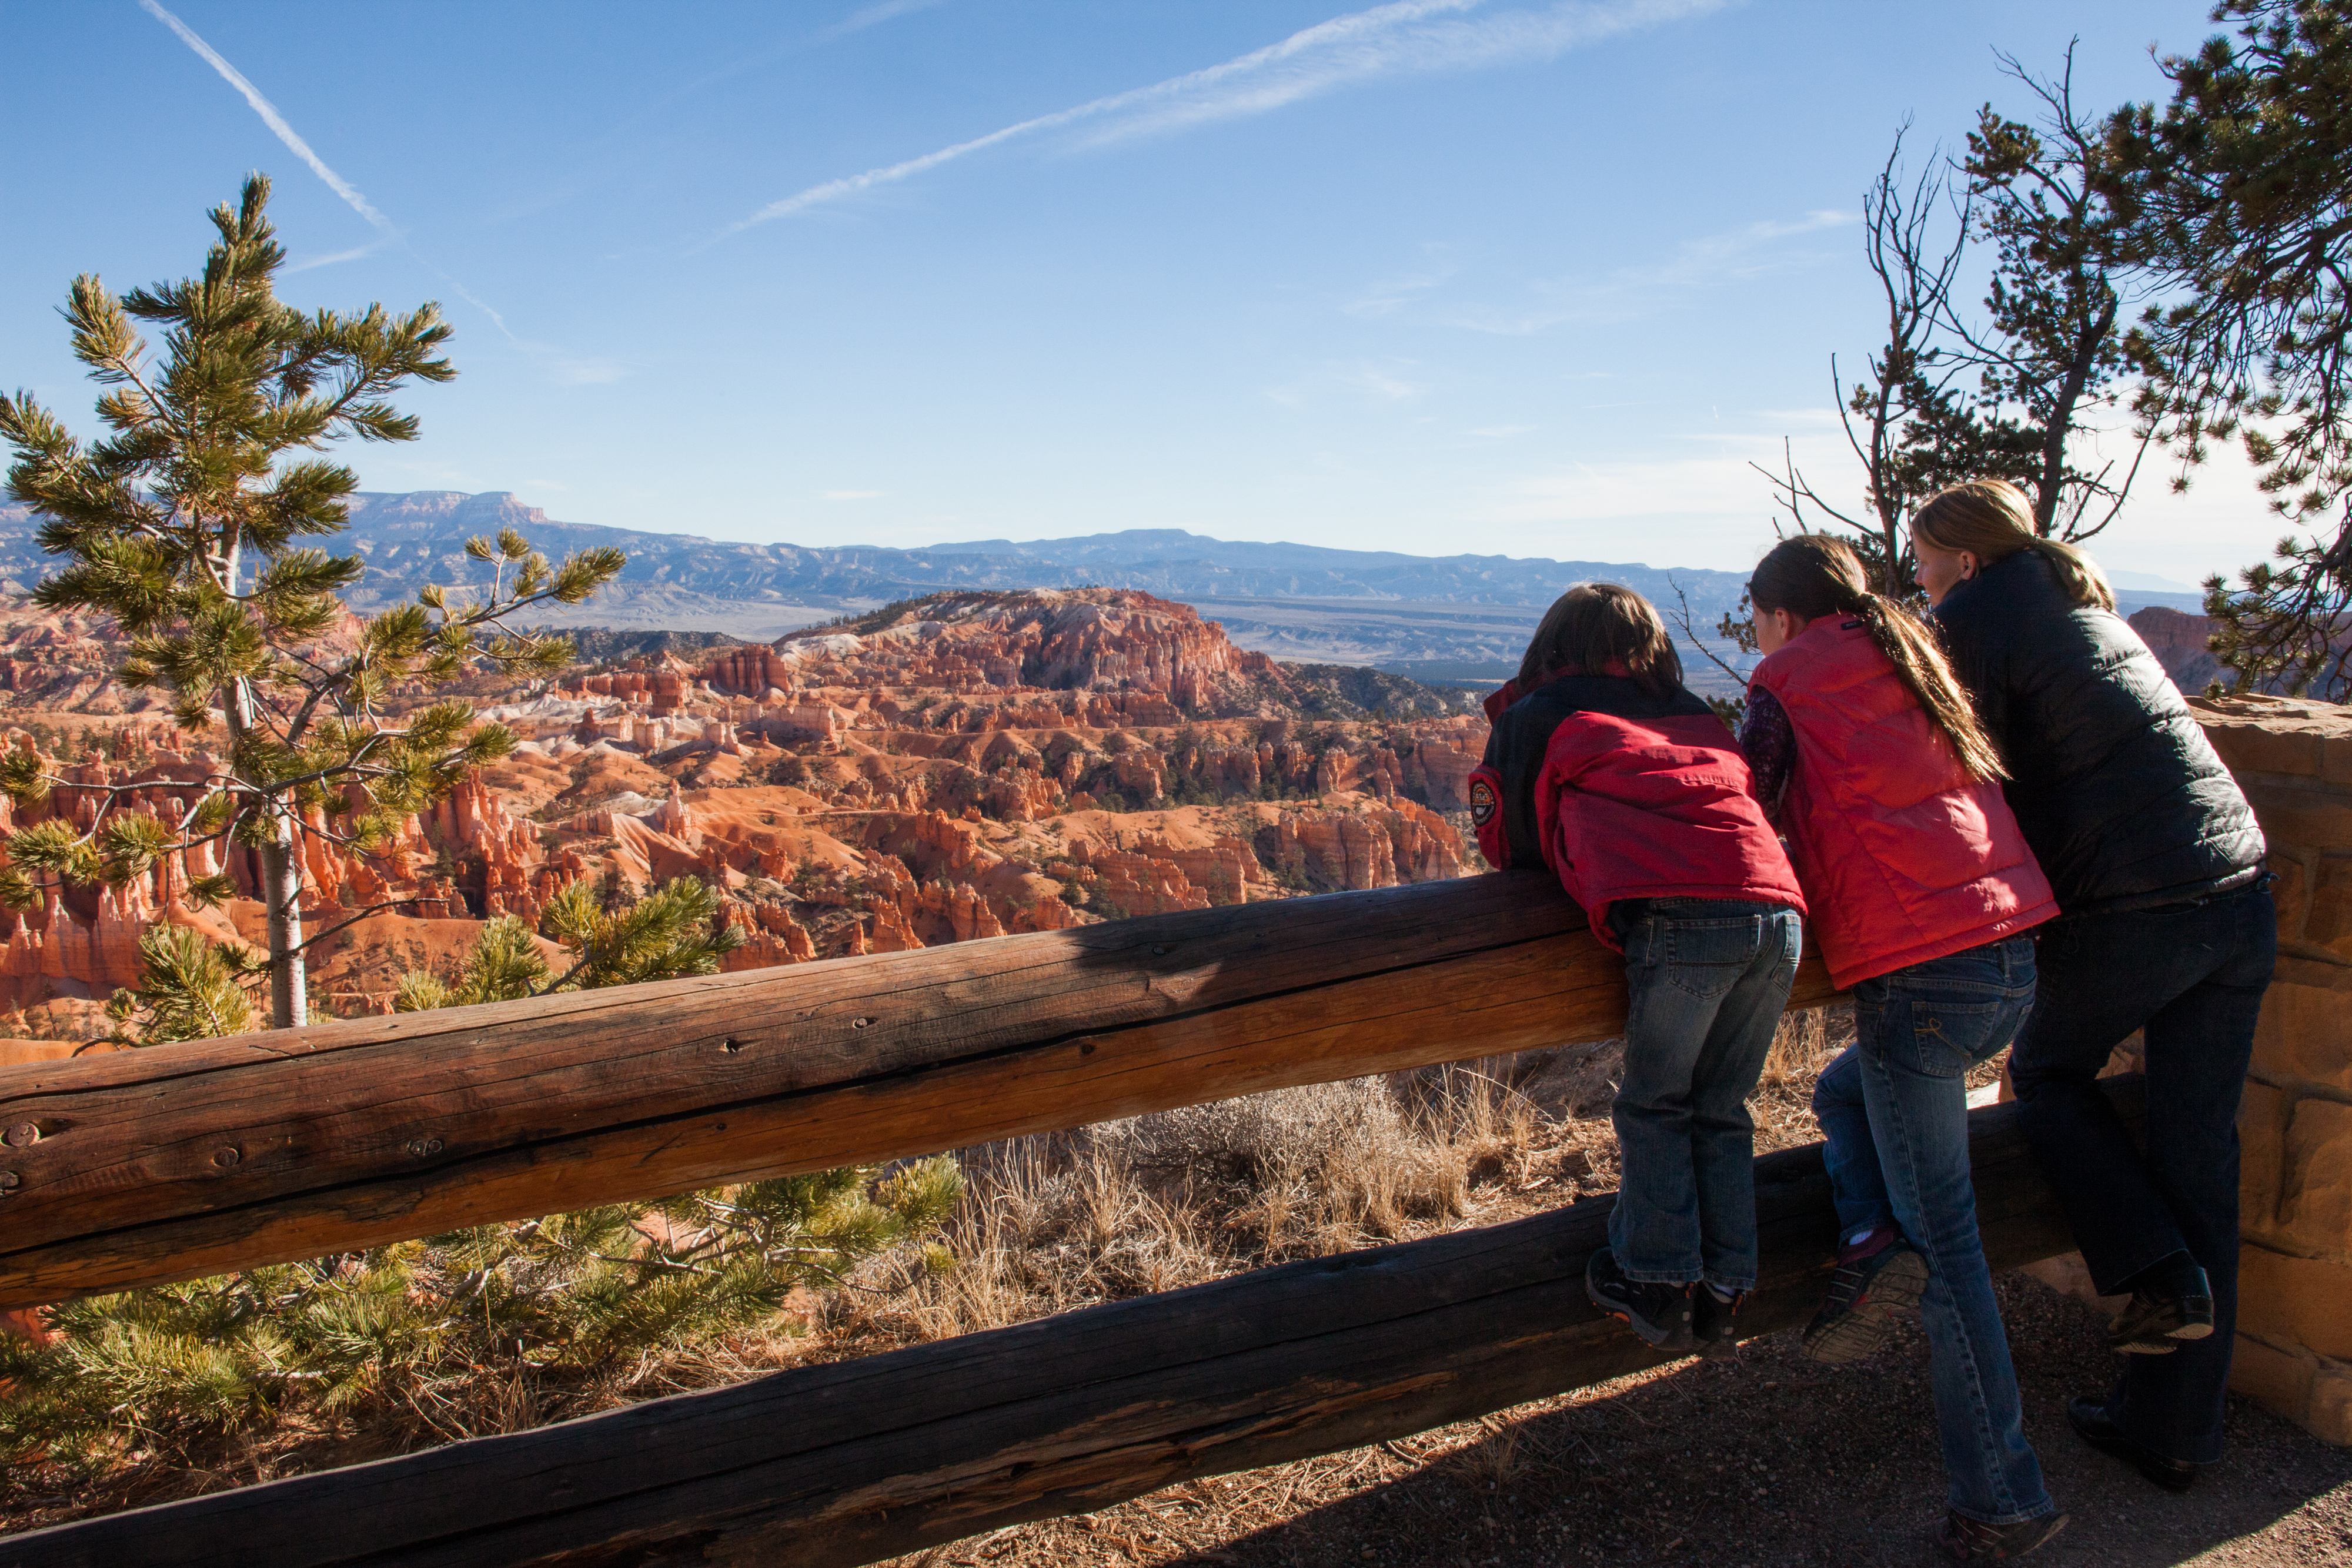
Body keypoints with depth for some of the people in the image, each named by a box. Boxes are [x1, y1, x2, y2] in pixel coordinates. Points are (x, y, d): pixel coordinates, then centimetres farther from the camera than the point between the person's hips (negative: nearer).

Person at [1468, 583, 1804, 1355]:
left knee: (1655, 1106, 13)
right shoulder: (1697, 715, 31)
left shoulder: (1534, 718, 18)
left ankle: (1658, 1281, 12)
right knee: (1721, 1109, 18)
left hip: (1680, 919, -5)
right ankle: (1723, 1292, 19)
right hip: (1777, 912, 5)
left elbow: (1509, 843, 22)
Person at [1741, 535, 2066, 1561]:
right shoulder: (1914, 665, 19)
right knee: (1845, 1092, 29)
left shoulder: (1789, 685, 0)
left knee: (1944, 1233, 1)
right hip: (2015, 956, 8)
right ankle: (1876, 1242, 5)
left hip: (1919, 972, -7)